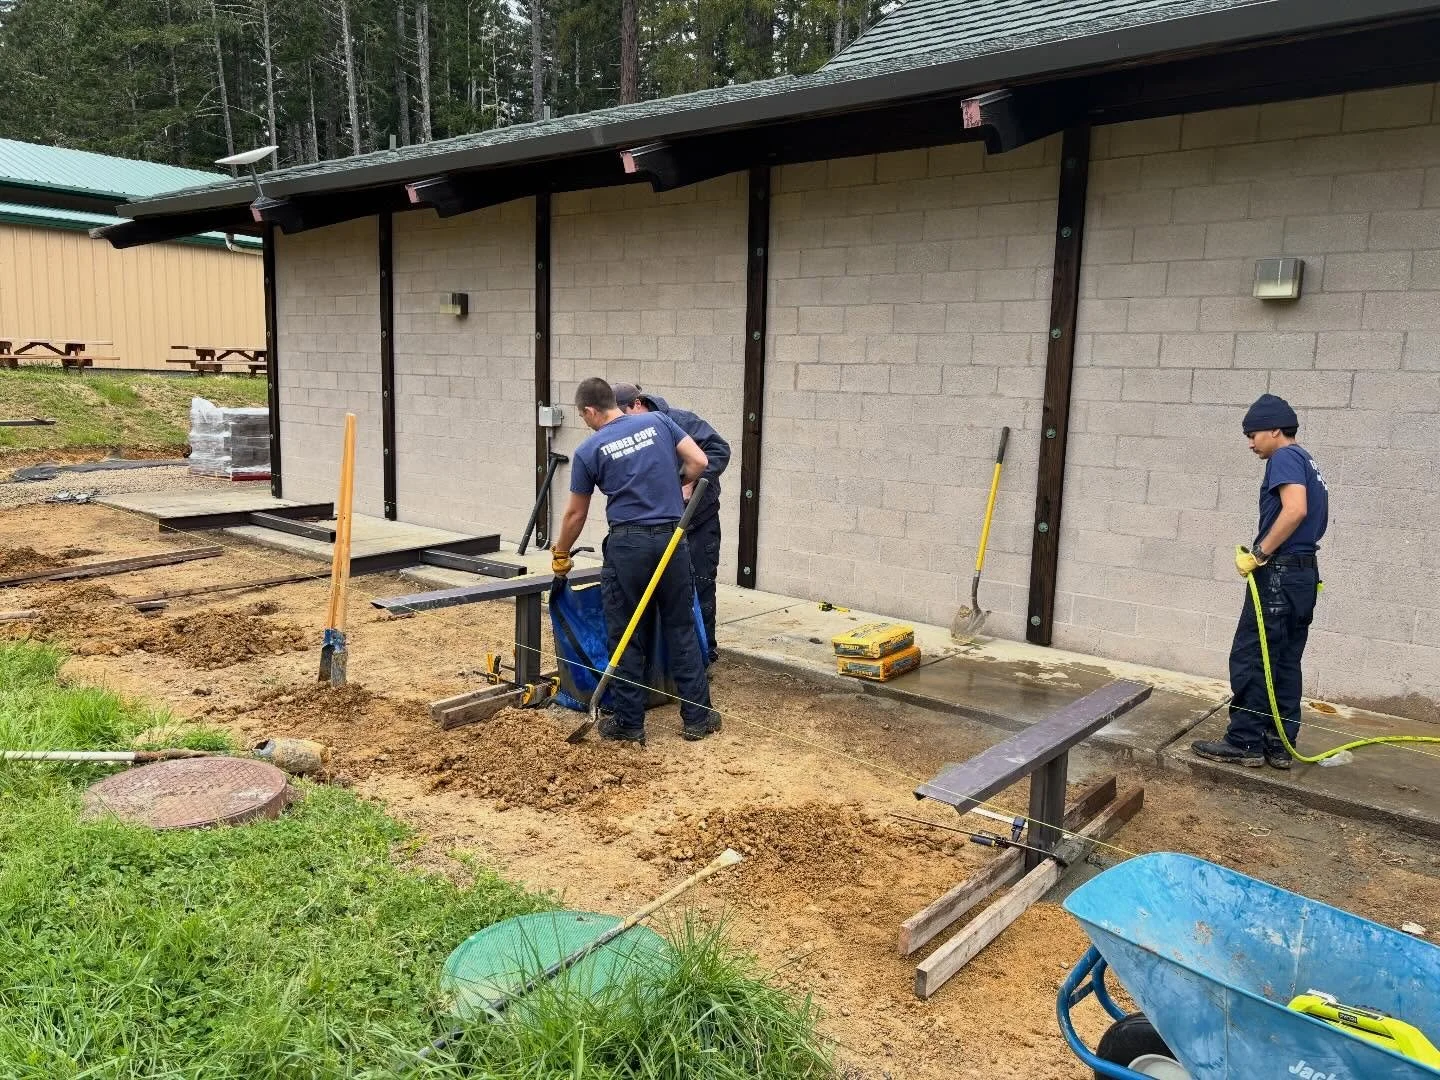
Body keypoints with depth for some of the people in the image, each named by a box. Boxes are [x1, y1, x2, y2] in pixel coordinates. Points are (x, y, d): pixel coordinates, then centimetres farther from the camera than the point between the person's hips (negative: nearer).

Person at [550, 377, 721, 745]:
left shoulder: (589, 451, 0)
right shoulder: (658, 421, 6)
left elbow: (576, 514, 8)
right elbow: (699, 462, 1)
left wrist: (560, 556, 22)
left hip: (627, 545, -3)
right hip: (672, 540, 3)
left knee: (626, 637, 8)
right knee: (681, 630, 11)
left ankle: (628, 722, 14)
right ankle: (697, 717, 16)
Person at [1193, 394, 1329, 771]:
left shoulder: (1285, 457, -9)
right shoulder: (1308, 463, 20)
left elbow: (1295, 510, -25)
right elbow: (1313, 518, 21)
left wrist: (1259, 554, -19)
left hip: (1280, 574, -10)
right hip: (1304, 574, 10)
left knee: (1249, 659, -4)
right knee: (1286, 663, 11)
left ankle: (1245, 743, 0)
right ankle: (1279, 745, 15)